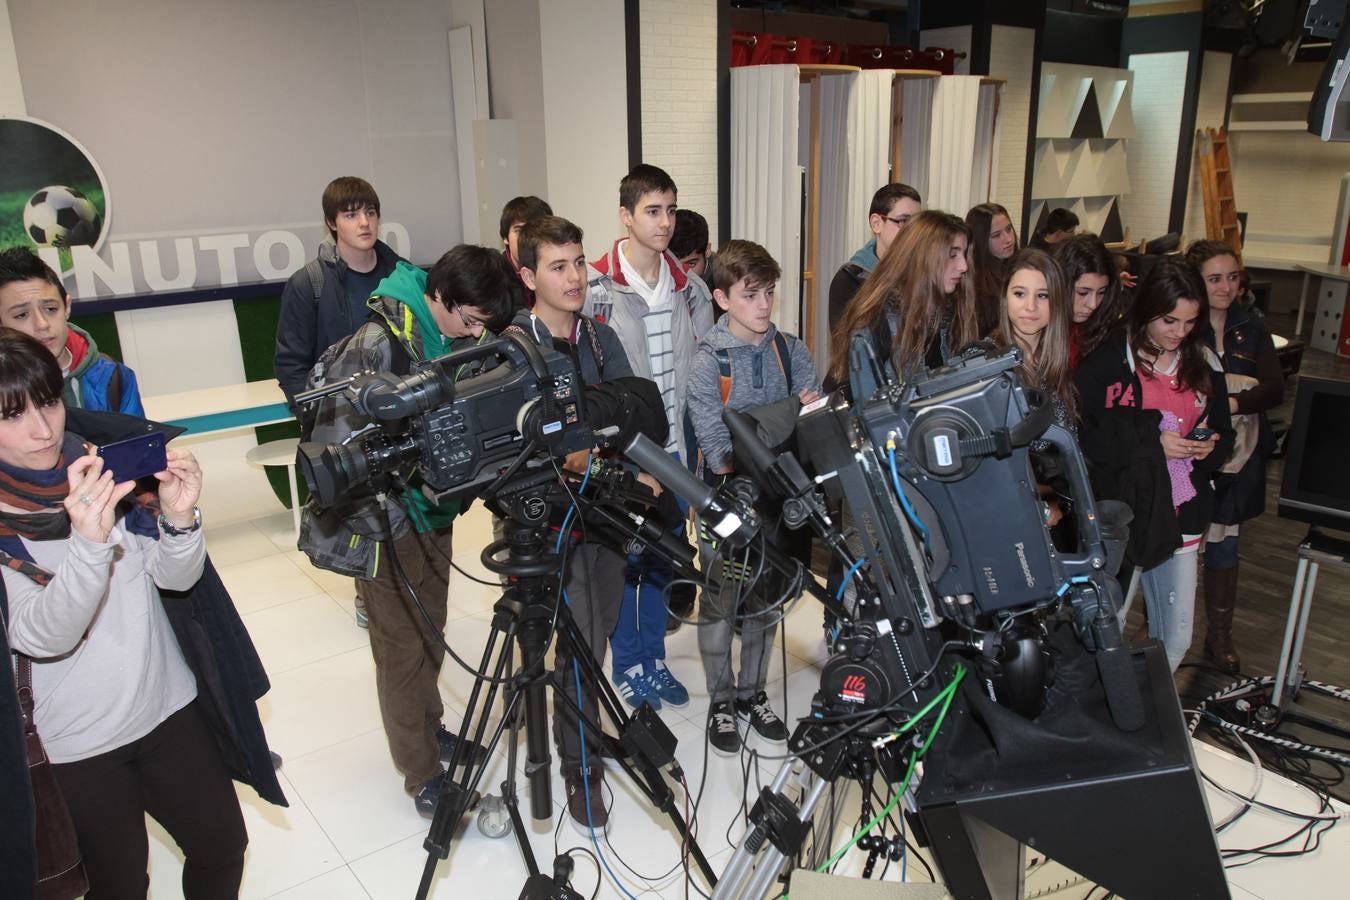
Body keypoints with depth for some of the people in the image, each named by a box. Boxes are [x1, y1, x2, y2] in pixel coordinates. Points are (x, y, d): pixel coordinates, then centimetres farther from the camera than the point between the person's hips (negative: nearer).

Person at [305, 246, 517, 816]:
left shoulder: (462, 341, -2)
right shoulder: (376, 345, -23)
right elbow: (339, 440, -22)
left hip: (435, 515, 7)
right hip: (388, 525, -6)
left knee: (431, 636, 22)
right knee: (402, 652, 7)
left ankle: (429, 729, 43)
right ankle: (423, 774, 22)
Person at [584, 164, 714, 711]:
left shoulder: (690, 289, 7)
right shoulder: (596, 289, -10)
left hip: (673, 449, 5)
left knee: (664, 558, 14)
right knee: (624, 560, 6)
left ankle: (653, 656, 31)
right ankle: (628, 665, 24)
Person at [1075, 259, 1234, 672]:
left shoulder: (1204, 364, 8)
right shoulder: (1106, 360, -9)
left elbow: (1223, 433, 17)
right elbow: (1079, 435, -14)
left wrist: (1209, 446, -6)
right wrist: (1152, 442, -18)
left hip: (1179, 516, 5)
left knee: (1175, 641, 11)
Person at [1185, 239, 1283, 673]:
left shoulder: (1252, 330, 6)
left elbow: (1275, 389, -4)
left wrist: (1232, 402, -22)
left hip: (1236, 458, 4)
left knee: (1224, 544, 13)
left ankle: (1219, 636, 28)